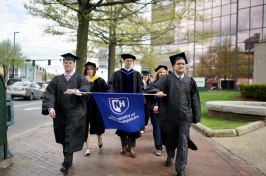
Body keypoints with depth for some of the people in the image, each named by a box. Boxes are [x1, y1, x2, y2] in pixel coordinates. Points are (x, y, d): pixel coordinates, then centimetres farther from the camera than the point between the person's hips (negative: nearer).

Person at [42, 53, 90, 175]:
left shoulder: (80, 78, 4)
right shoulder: (56, 80, 11)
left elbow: (86, 89, -15)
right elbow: (49, 94, -1)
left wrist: (75, 91, -36)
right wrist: (50, 107, -19)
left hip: (75, 113, -3)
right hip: (61, 113, 4)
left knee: (70, 137, -11)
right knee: (63, 137, 11)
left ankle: (66, 163, -10)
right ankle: (68, 160, 28)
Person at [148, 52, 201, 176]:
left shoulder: (190, 81, 6)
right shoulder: (167, 79, 3)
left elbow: (194, 100, 8)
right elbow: (155, 87, -10)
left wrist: (195, 117, 4)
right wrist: (158, 92, -34)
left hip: (184, 116, 0)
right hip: (169, 115, 0)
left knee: (183, 142, -2)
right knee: (170, 138, 16)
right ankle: (170, 157, 45)